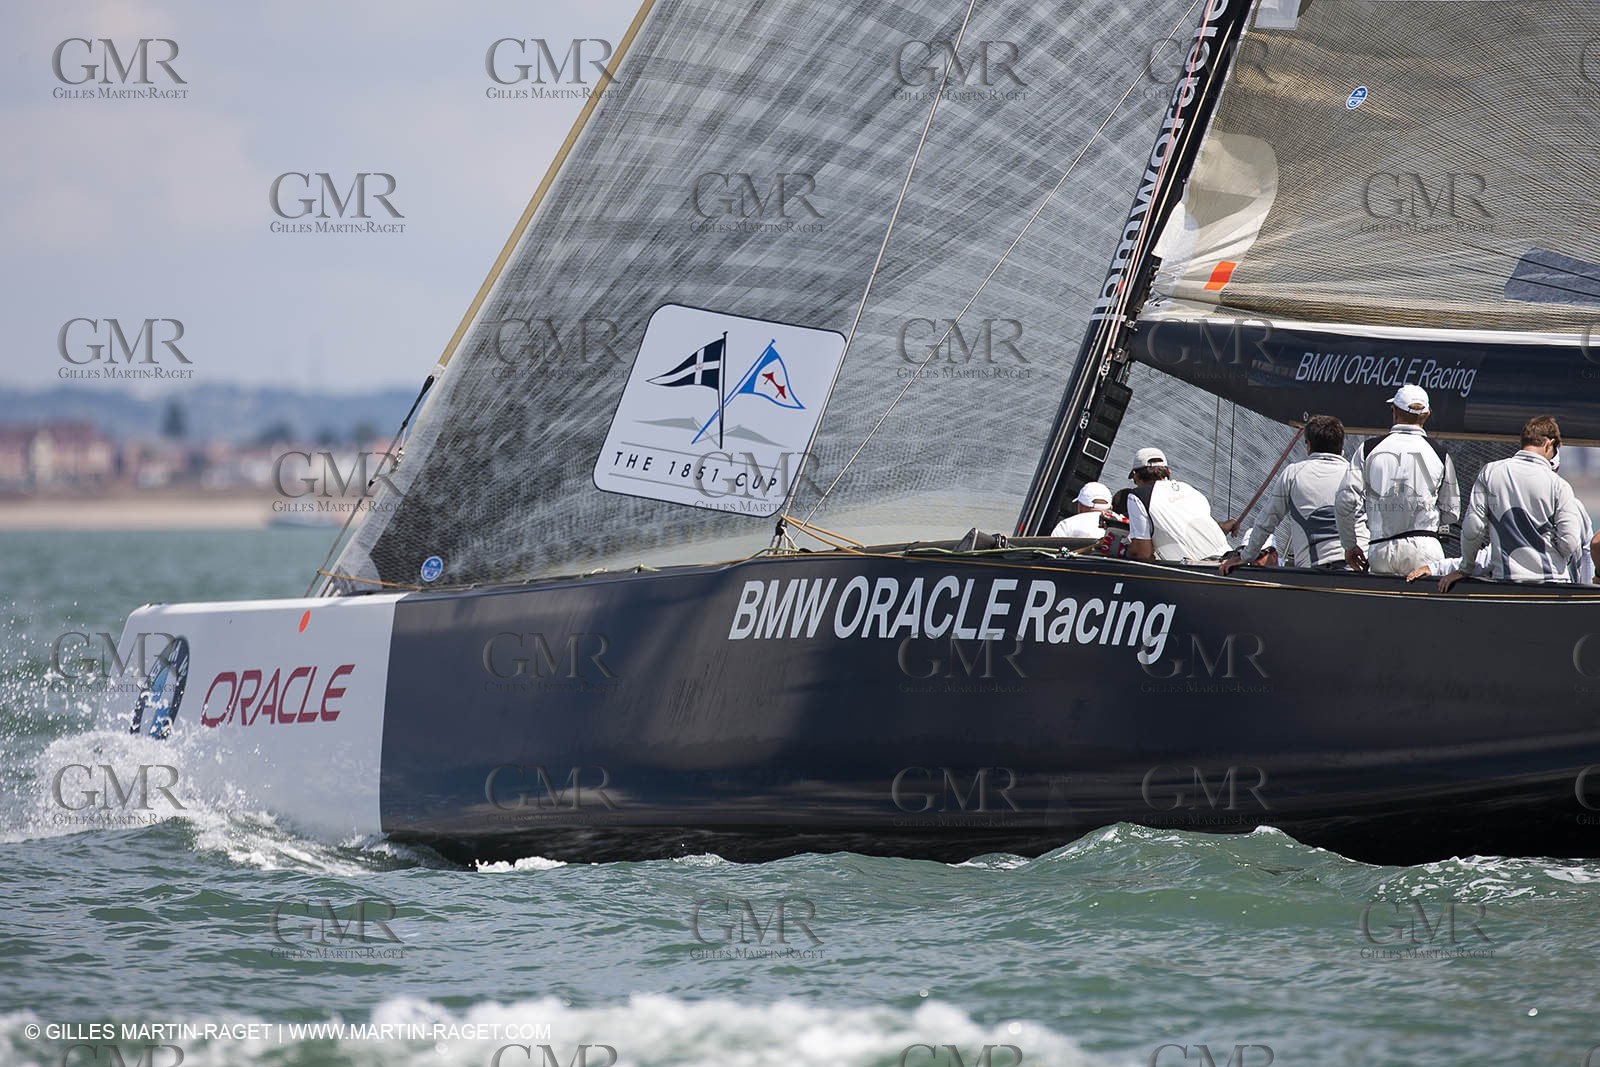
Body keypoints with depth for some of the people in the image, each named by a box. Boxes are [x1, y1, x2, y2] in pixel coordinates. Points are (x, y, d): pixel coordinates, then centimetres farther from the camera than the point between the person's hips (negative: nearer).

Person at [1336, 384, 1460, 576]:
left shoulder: (1369, 450, 4)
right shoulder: (1439, 454, 5)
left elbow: (1346, 502, 0)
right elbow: (1451, 512, 8)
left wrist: (1349, 545, 12)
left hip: (1380, 551, 1)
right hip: (1424, 546, -1)